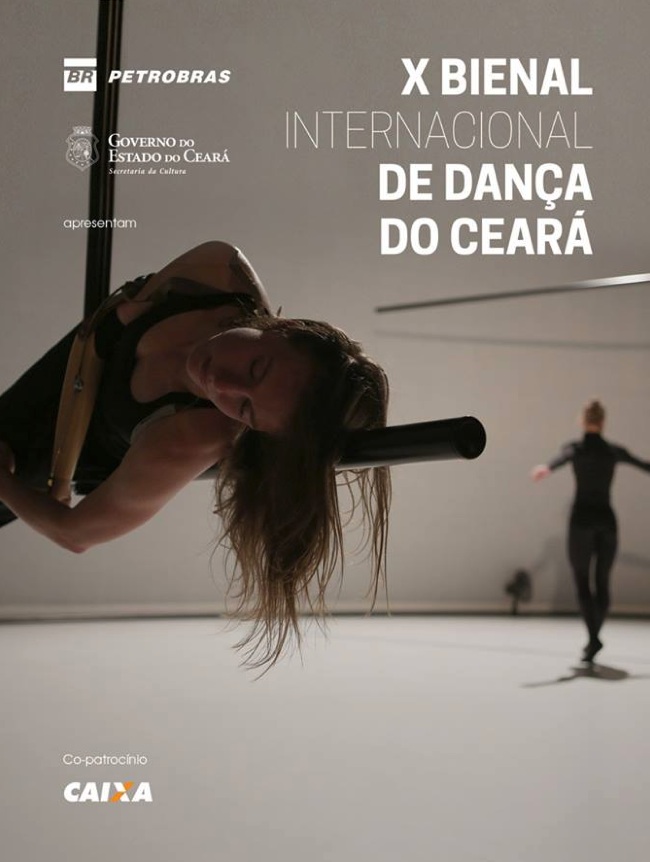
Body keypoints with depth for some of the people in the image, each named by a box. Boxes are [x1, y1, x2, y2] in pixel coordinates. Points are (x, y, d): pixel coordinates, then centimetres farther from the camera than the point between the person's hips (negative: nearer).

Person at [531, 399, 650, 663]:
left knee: (582, 583, 2)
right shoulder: (614, 450, 8)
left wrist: (545, 469, -48)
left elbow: (562, 457, -27)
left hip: (582, 519, -3)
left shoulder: (575, 447, -2)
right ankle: (593, 638, 18)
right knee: (602, 582, 12)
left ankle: (593, 637, -13)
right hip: (607, 520, 3)